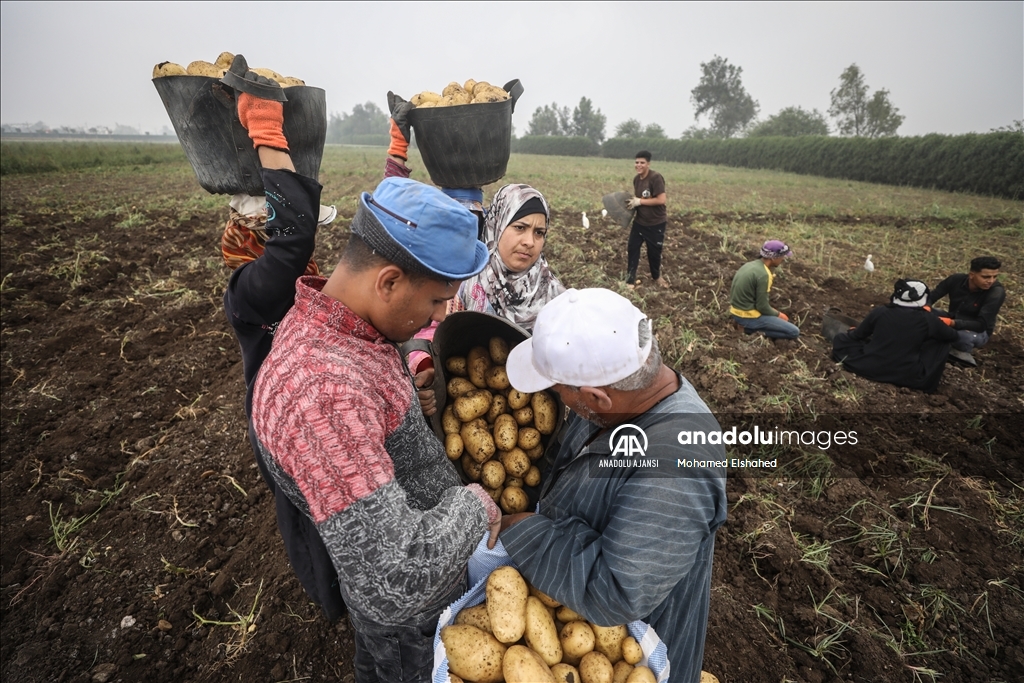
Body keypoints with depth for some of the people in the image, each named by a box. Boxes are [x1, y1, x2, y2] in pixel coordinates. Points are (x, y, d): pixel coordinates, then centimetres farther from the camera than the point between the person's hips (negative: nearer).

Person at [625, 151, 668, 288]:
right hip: (639, 221, 6)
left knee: (654, 251, 9)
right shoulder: (636, 178, 2)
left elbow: (661, 200, -25)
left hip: (656, 223, -6)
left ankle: (656, 276, 35)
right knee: (632, 247, 2)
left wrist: (639, 201, -22)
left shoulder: (656, 177, -20)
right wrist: (632, 201, -5)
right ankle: (630, 278, 13)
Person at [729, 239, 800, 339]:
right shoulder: (763, 275, -22)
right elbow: (762, 306, -18)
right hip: (748, 316, -9)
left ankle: (745, 323, 10)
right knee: (794, 332, -3)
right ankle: (751, 327, -6)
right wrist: (778, 314, 0)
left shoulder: (750, 264, 6)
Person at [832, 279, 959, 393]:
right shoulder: (928, 319, -7)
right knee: (942, 342, 18)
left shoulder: (879, 311, -6)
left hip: (871, 368, 1)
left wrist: (852, 331, 34)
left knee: (841, 338, 18)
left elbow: (858, 335, 8)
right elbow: (953, 337, 13)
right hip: (908, 376, -1)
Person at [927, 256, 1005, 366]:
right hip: (953, 321, 4)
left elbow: (981, 325, -30)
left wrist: (953, 323, -46)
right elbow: (930, 297, -11)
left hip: (978, 332, -4)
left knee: (966, 336, -40)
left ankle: (962, 352, -5)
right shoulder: (956, 279, -15)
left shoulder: (997, 292, -25)